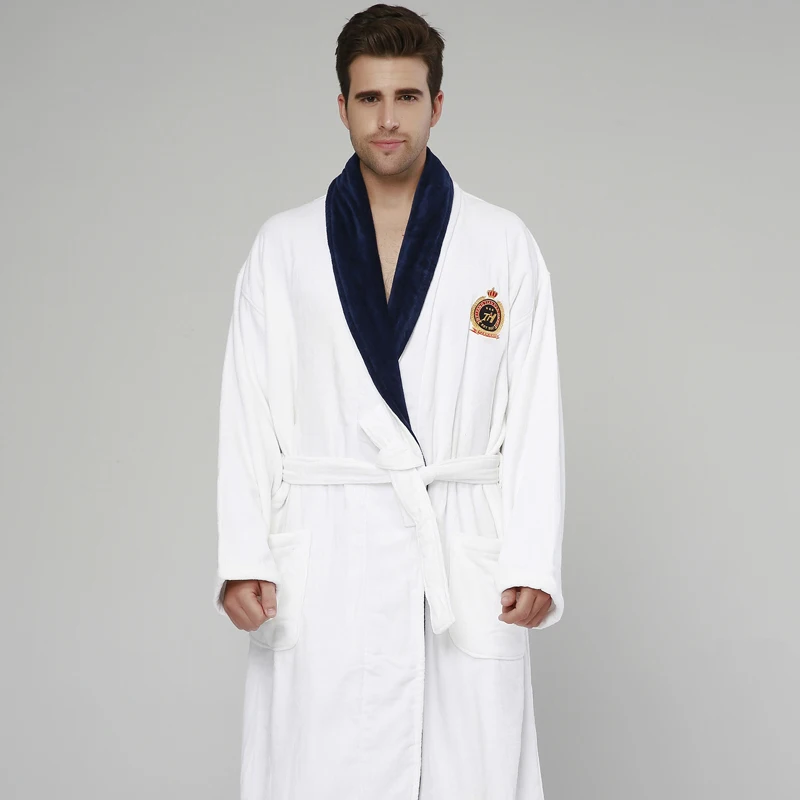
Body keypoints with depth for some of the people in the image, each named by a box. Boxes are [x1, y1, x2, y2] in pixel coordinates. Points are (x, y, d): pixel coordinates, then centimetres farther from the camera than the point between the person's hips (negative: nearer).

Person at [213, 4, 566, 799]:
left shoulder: (504, 244, 6)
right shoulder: (283, 247, 7)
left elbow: (534, 414, 3)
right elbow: (250, 413, 4)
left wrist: (534, 561, -5)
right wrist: (243, 559, -4)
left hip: (465, 559, 0)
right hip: (324, 567, 0)